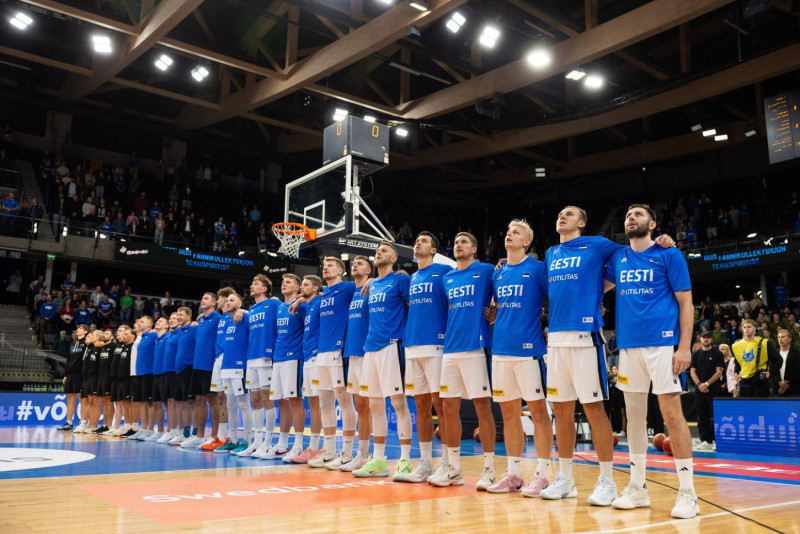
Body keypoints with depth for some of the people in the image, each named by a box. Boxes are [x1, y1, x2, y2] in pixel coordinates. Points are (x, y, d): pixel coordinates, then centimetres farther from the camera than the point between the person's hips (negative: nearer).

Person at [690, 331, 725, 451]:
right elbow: (692, 371, 10)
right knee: (702, 416, 4)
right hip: (700, 390, 4)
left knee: (715, 417, -7)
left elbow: (719, 372, -4)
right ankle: (706, 441, 9)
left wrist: (707, 384, -12)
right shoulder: (696, 354, 13)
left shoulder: (717, 354, 2)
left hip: (714, 389, -4)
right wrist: (699, 384, -6)